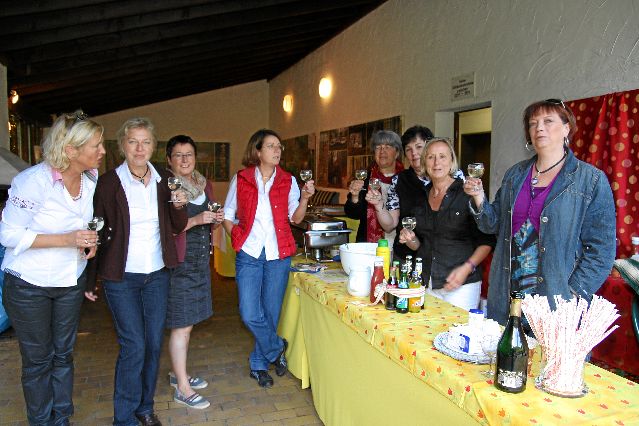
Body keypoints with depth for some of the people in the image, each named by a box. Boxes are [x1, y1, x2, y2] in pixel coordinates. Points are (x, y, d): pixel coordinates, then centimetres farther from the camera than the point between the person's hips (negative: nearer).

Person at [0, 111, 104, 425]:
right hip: (28, 284, -5)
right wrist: (67, 239, -27)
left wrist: (88, 241, -5)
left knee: (64, 354, 15)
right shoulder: (33, 180, -22)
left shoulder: (91, 179, -3)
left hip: (70, 281, 5)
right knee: (38, 359, 9)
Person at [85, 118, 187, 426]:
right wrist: (89, 279, -2)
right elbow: (97, 232, -4)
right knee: (134, 347, -3)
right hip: (121, 277, -4)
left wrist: (179, 206, -13)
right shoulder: (109, 182, -8)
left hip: (157, 275, 4)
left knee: (154, 344, 11)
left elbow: (178, 227, 8)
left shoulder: (164, 180, 3)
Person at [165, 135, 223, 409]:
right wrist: (196, 220, -24)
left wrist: (216, 220, -1)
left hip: (201, 259, 7)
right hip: (179, 262, -7)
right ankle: (182, 389, 11)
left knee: (187, 322, 17)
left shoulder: (204, 185, 11)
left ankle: (178, 373, 34)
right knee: (182, 325, -1)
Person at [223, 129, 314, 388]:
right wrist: (238, 239, -2)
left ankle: (259, 364, 27)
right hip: (249, 253, 0)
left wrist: (305, 198, -14)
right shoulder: (241, 179, 4)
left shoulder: (288, 181, 6)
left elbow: (296, 218, 2)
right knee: (250, 314, -7)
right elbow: (227, 216, 10)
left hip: (278, 254, 1)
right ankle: (277, 348, 20)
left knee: (271, 312, 6)